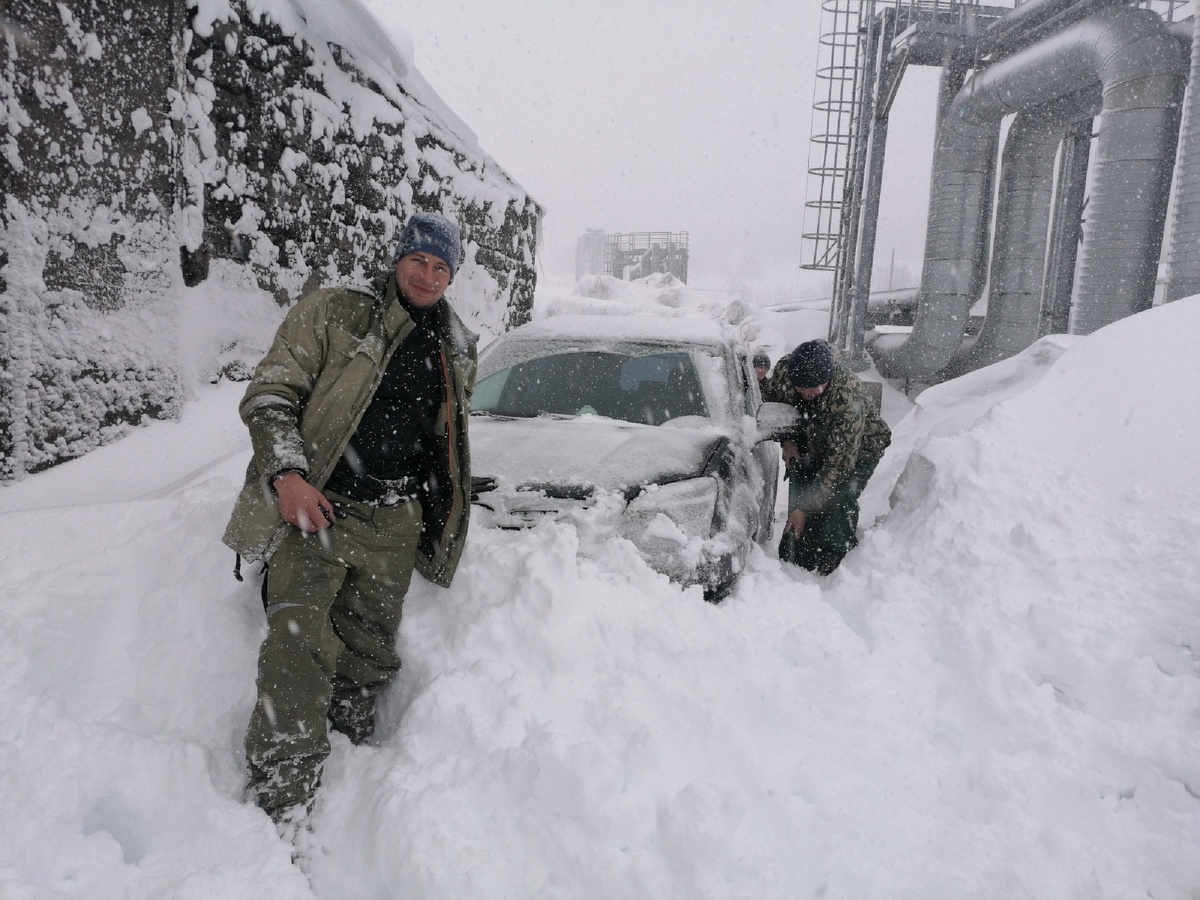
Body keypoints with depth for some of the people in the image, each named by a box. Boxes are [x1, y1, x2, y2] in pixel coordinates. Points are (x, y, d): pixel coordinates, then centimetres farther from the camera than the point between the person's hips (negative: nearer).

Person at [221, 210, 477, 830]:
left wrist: (441, 522, 23)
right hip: (316, 506, -4)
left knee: (368, 660, 11)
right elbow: (268, 394, -5)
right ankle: (278, 808, -8)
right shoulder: (332, 314, 0)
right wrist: (287, 474, -19)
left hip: (394, 525, 5)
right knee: (299, 651, -16)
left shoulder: (455, 350, 15)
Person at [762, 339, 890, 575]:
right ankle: (793, 563, 12)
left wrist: (806, 507, -36)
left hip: (859, 449, -5)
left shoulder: (848, 398, -41)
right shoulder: (783, 370, -26)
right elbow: (770, 403, -1)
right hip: (811, 446, 5)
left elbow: (839, 462, -38)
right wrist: (786, 439, -15)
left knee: (838, 501, -23)